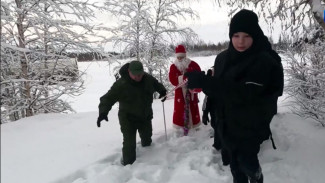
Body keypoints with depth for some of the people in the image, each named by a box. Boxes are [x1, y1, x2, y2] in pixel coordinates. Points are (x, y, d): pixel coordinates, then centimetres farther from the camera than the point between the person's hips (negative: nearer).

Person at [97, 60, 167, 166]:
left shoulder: (148, 79, -10)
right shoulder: (121, 84, -26)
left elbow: (156, 84, 13)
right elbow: (108, 98, -26)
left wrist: (162, 90, -4)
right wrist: (103, 112, -40)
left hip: (145, 117, 6)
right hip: (128, 119, -5)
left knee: (147, 138, 25)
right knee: (129, 143, -9)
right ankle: (128, 164, 13)